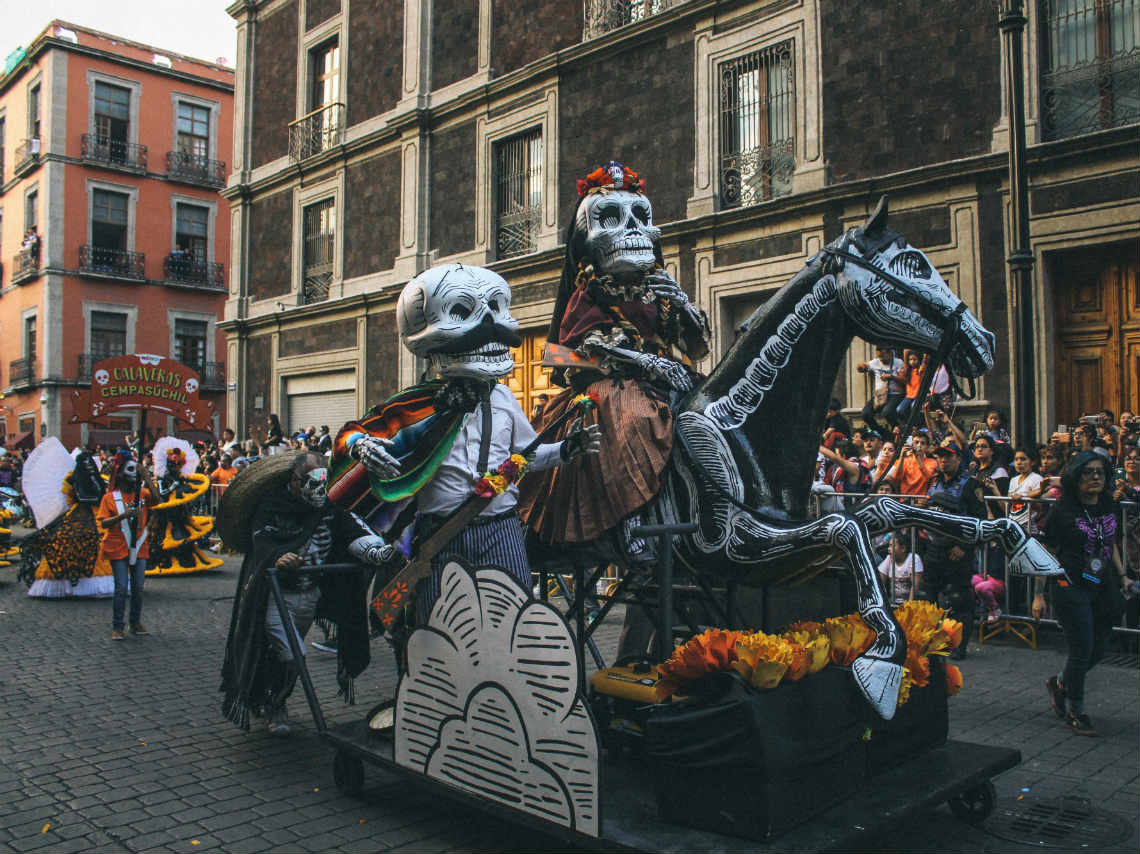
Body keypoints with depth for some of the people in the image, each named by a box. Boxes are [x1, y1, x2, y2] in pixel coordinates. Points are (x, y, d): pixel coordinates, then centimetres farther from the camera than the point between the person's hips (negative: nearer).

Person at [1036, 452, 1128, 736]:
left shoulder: (1111, 508, 6)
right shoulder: (1064, 511, -10)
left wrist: (1121, 575, 12)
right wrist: (1039, 594, -8)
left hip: (1104, 588, 6)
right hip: (1071, 588, -6)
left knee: (1097, 650, 10)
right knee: (1082, 651, -3)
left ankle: (1059, 683, 36)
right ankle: (1075, 713, 14)